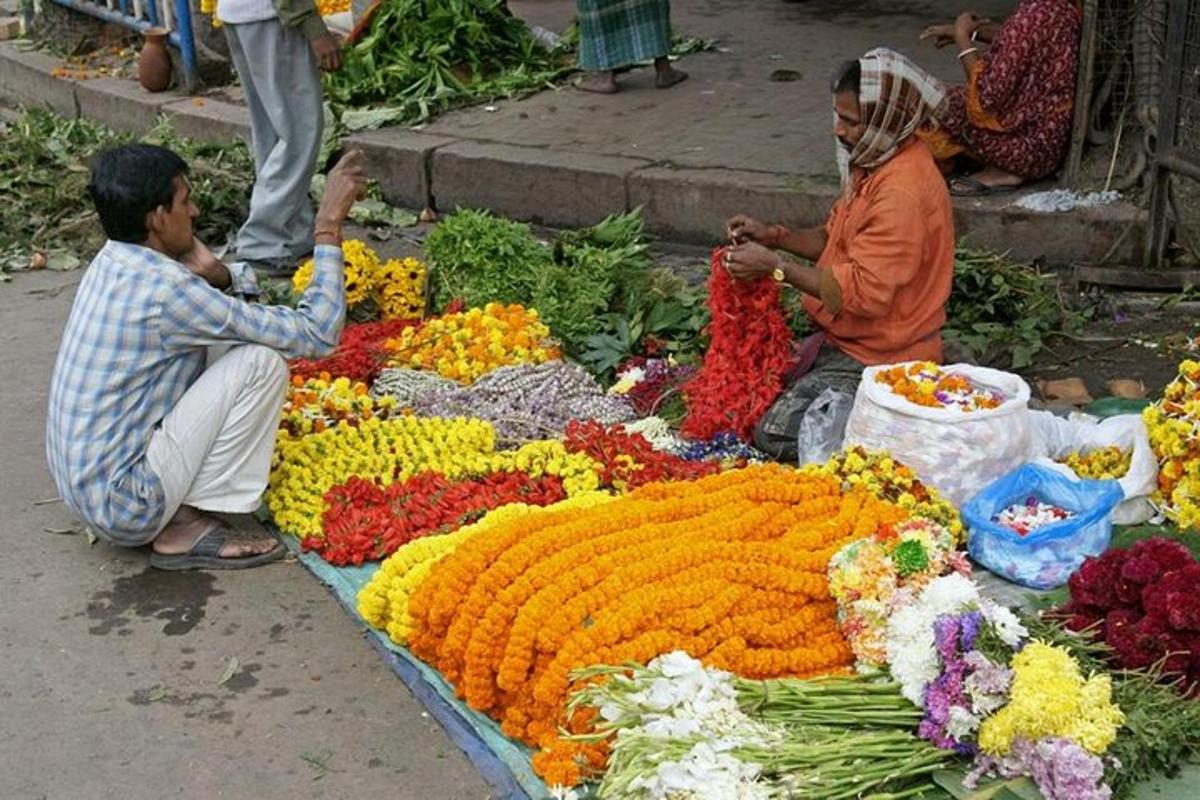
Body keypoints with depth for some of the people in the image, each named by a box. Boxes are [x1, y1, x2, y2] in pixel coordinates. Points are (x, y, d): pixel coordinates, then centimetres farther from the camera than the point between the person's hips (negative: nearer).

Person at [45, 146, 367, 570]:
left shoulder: (113, 261, 3)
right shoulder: (167, 292, -24)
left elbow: (248, 280, 16)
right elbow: (316, 334, -20)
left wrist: (217, 274, -8)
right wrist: (330, 225, -15)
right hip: (125, 507, -9)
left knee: (220, 342, 14)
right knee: (261, 361, -13)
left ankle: (179, 507, 10)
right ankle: (187, 527, -6)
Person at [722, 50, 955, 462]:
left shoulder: (902, 192, -26)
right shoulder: (874, 162, 6)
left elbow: (866, 292, -28)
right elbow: (835, 239, 16)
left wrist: (776, 266, -24)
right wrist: (773, 236, 0)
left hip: (880, 359, -10)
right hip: (846, 337, 10)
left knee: (775, 435, -17)